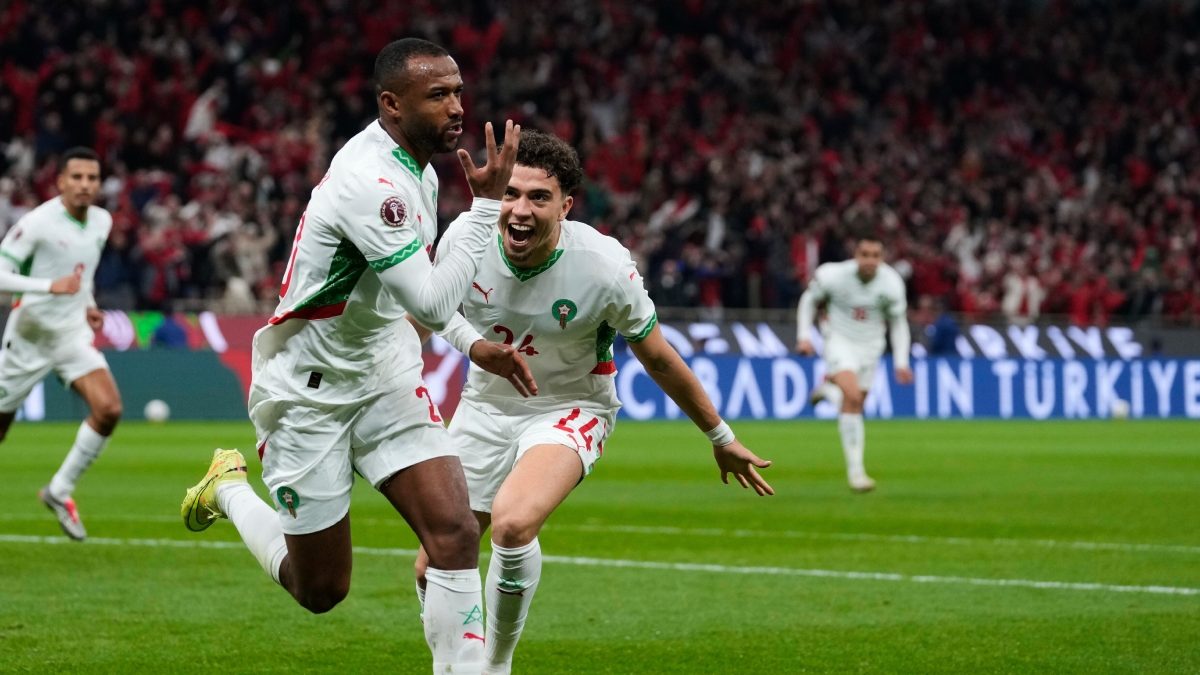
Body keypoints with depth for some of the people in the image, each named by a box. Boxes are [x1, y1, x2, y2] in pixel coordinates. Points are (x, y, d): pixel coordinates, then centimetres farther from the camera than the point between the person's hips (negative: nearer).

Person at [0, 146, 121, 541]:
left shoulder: (102, 221, 4)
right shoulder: (37, 223, -17)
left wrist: (88, 305, 8)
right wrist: (51, 286, -33)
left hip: (73, 334, 5)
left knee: (109, 409, -17)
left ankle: (60, 492, -1)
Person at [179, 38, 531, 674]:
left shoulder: (419, 169, 3)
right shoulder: (369, 182, -28)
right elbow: (433, 302, -31)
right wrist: (486, 202, -27)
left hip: (384, 381, 7)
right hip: (308, 393, -7)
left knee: (456, 534, -14)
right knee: (320, 590, 7)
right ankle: (229, 489, 35)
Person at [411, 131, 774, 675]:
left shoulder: (605, 267, -24)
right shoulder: (464, 237, -18)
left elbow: (660, 362, -10)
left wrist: (721, 438, 0)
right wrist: (473, 343, -17)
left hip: (570, 410, -4)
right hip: (486, 405, 4)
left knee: (512, 524, -33)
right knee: (434, 568, 0)